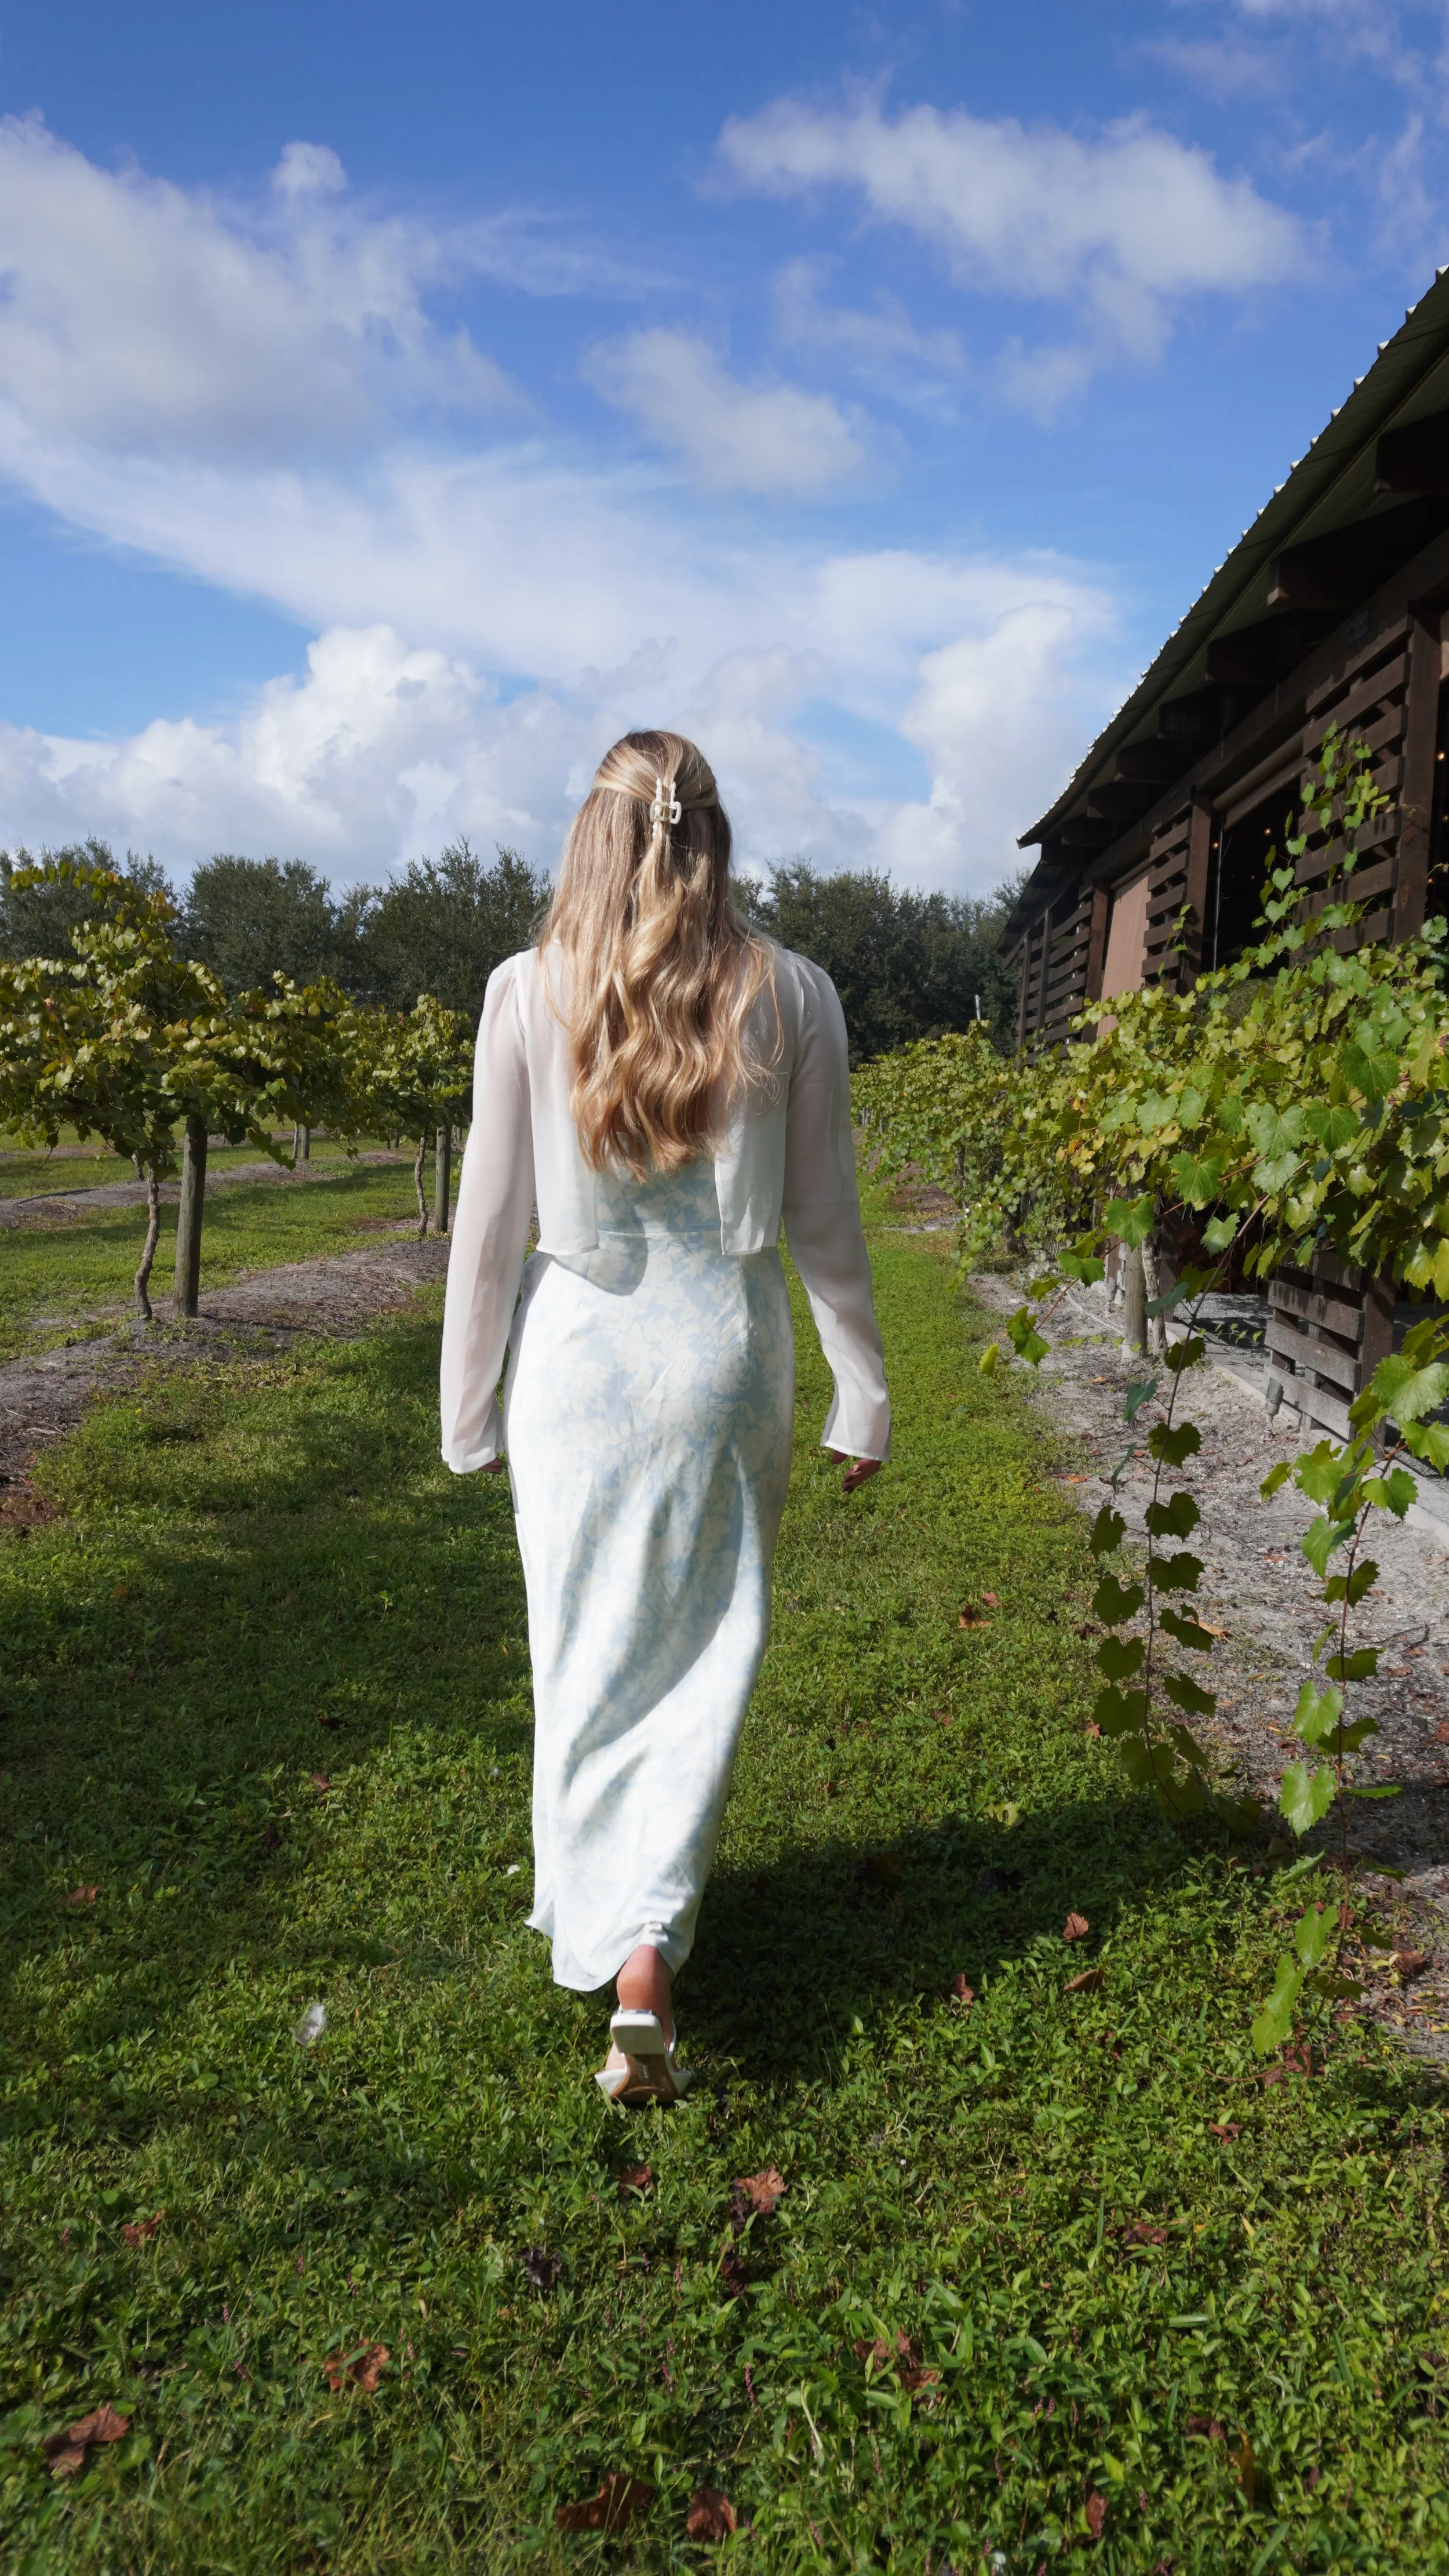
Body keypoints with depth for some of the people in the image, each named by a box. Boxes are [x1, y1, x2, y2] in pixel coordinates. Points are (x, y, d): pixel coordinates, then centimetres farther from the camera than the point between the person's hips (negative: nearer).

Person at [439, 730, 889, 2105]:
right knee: (704, 1654, 11)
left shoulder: (527, 995, -4)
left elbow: (489, 1220, -1)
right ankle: (648, 1952, 8)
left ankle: (601, 1925, 26)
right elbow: (823, 1222, 1)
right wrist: (862, 1396, 11)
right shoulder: (791, 995, -3)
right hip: (728, 1349, 0)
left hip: (578, 1353, 0)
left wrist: (470, 1411, 9)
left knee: (587, 1657, 14)